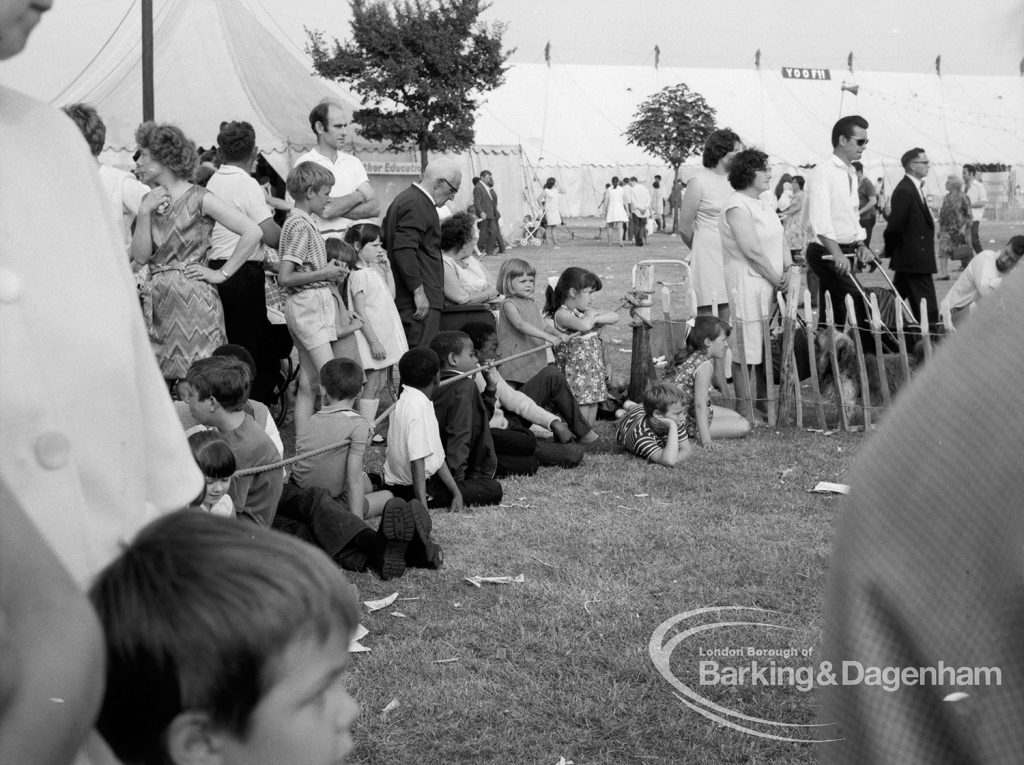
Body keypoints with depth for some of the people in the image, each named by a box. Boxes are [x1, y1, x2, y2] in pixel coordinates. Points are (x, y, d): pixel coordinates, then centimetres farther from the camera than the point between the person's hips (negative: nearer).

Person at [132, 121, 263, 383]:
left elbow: (252, 232, -14)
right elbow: (140, 257, 4)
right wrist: (145, 213, -5)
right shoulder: (149, 200, 12)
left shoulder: (199, 199, -7)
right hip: (158, 302, 6)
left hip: (193, 300, -6)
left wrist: (222, 274, -11)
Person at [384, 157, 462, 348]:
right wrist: (418, 291, -21)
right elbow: (405, 249, -21)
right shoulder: (416, 204, -13)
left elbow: (385, 240, 25)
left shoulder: (405, 199, 20)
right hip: (420, 301, -11)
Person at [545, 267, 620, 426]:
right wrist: (591, 314, -9)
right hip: (576, 374, -8)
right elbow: (584, 325, -31)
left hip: (594, 371, 8)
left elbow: (614, 317, 7)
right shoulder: (562, 314, -13)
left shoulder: (585, 311, 13)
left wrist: (595, 317, -11)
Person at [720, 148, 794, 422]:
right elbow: (752, 250, -19)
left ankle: (763, 402, 25)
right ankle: (745, 410, 4)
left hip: (771, 286, 9)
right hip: (747, 284, -9)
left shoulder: (763, 205, 17)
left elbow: (780, 240, 17)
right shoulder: (737, 206, -13)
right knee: (746, 350, -3)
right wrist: (777, 279, -12)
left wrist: (788, 269, 0)